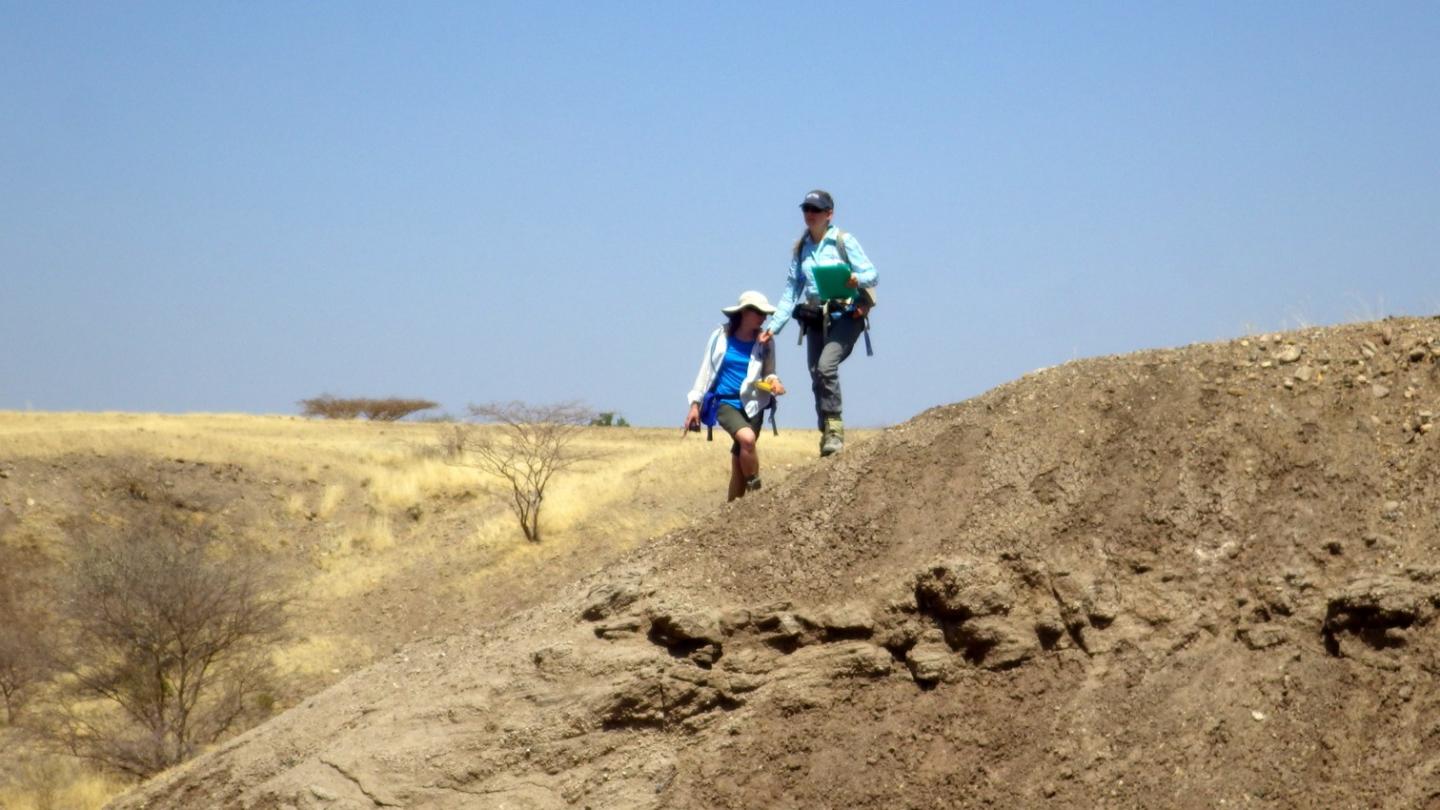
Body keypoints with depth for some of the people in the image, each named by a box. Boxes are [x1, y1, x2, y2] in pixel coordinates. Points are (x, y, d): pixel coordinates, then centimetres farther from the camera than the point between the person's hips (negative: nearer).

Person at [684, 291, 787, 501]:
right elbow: (706, 370, 4)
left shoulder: (764, 342, 3)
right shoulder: (721, 336, -2)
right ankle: (755, 491, -18)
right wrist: (695, 403, 2)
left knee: (739, 465, 4)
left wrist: (773, 381, -12)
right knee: (747, 437, -31)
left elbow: (768, 372, 12)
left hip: (752, 405, 3)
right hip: (725, 403, -3)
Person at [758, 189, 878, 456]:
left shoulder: (844, 241, -2)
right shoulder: (800, 248, 13)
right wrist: (773, 326, 6)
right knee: (816, 377, 3)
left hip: (844, 316, -6)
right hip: (815, 320, 6)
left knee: (826, 365, -25)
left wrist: (857, 280, -29)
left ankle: (834, 428, -19)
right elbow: (791, 291, 15)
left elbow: (873, 274, -5)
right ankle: (826, 434, 12)